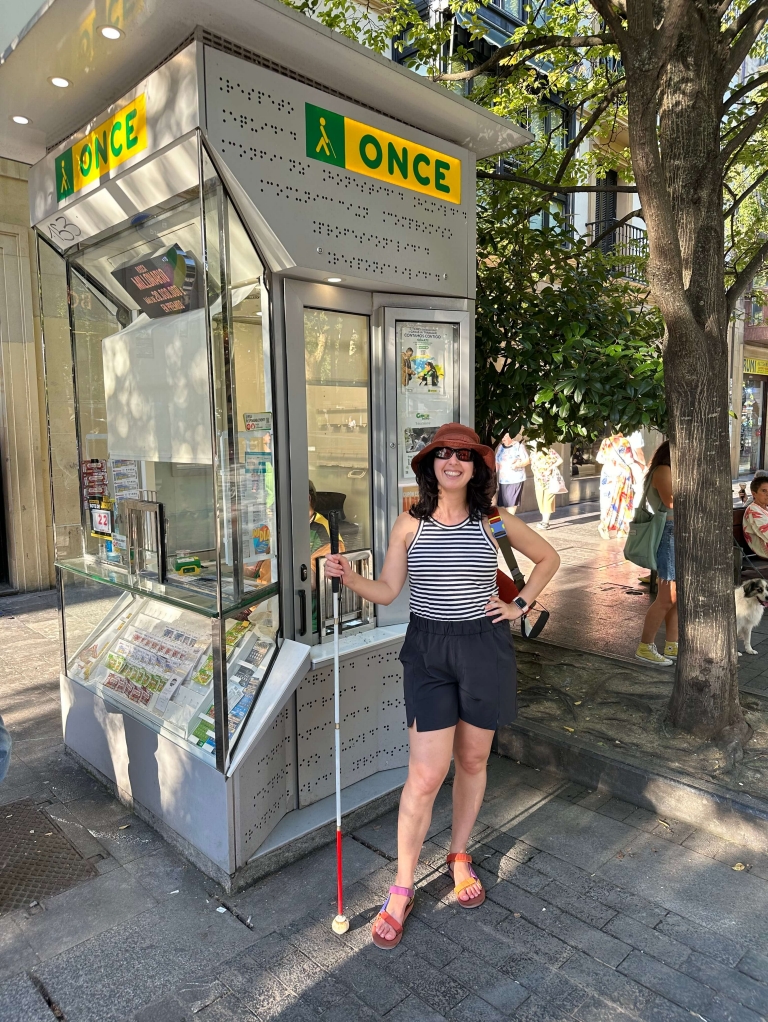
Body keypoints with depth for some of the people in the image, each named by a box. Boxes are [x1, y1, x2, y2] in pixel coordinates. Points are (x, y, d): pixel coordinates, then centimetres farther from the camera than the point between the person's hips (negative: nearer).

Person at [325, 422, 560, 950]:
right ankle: (402, 890, 15)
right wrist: (349, 576, -22)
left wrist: (520, 605, 5)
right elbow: (386, 591, -4)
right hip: (428, 650, -1)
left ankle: (460, 857, 40)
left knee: (472, 760, 15)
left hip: (485, 648, 1)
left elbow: (548, 558, 13)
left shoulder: (494, 522, -1)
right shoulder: (410, 525, -2)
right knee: (425, 774, -3)